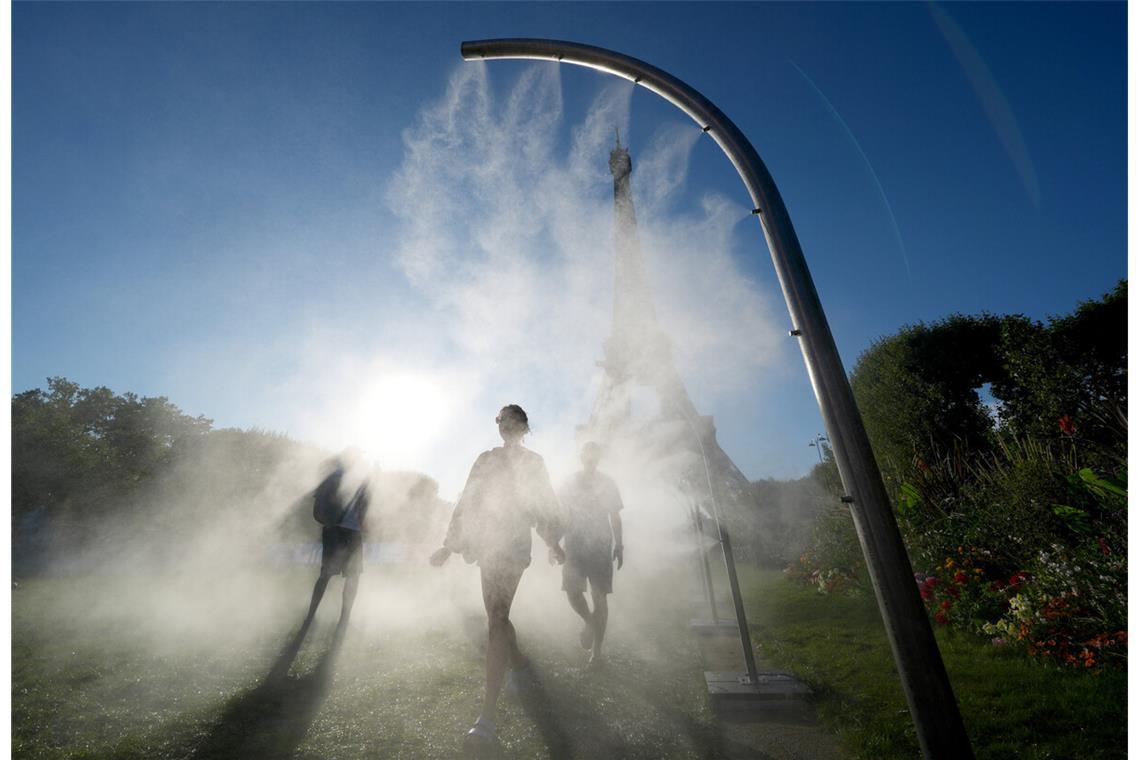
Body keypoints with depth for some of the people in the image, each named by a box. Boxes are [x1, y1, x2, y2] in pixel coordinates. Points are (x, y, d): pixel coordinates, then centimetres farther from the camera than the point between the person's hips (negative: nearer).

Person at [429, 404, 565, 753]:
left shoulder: (533, 462, 4)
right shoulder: (486, 459, 11)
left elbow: (545, 506, 5)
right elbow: (467, 502, 10)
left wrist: (553, 542, -1)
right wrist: (450, 544, 7)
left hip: (512, 544, -4)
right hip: (487, 544, 4)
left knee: (496, 618, -11)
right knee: (497, 615, 15)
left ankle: (488, 717, -9)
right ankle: (518, 662, 43)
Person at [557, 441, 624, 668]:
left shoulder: (607, 483, 5)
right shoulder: (570, 482, 5)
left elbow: (615, 517, 9)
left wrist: (619, 546, 5)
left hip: (601, 547, 0)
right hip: (575, 545, 1)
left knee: (599, 597, 1)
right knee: (572, 590, -7)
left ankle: (596, 649, 16)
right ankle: (589, 621, 25)